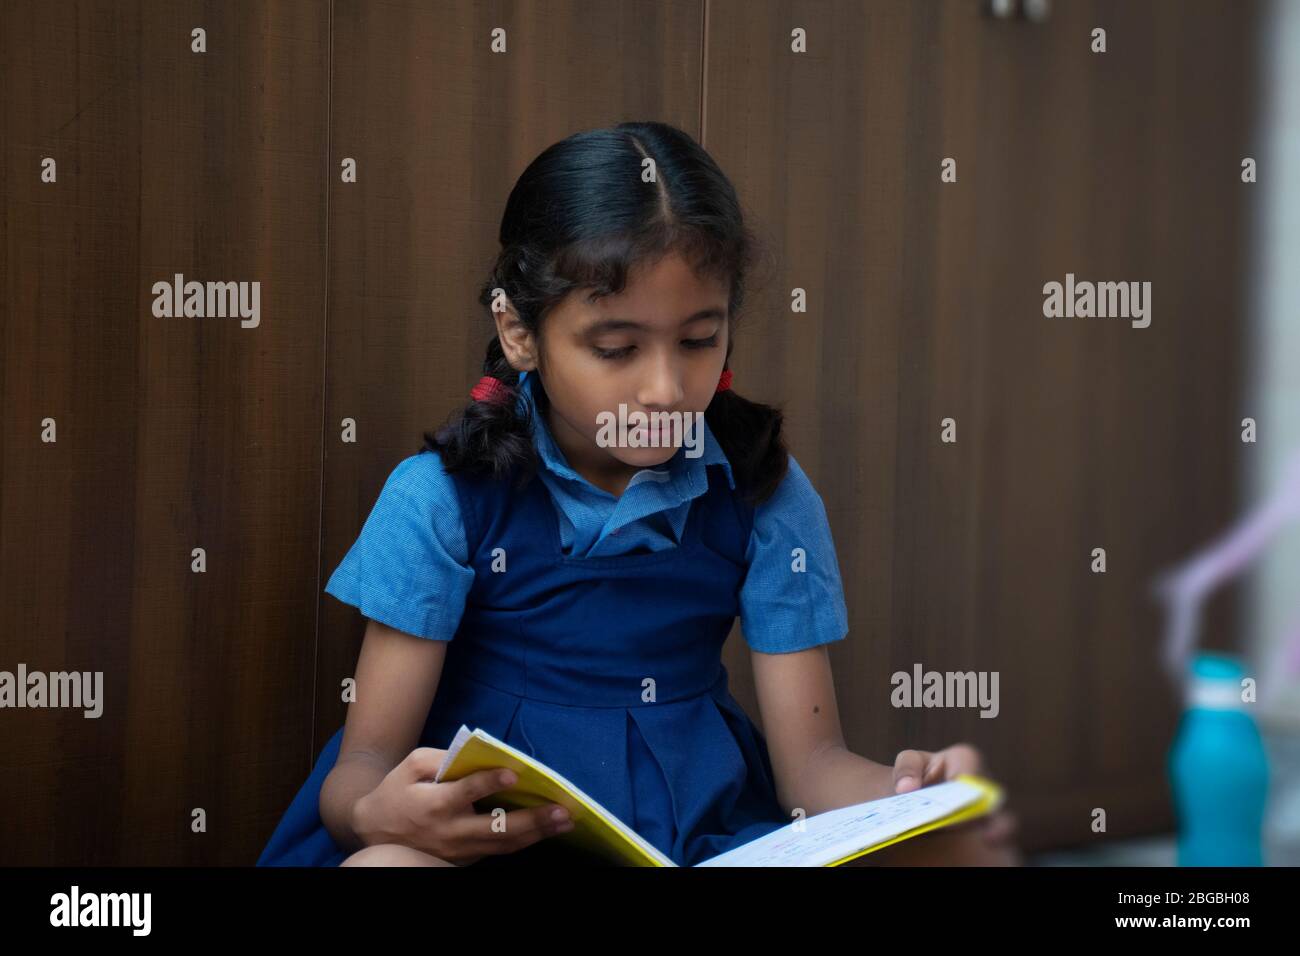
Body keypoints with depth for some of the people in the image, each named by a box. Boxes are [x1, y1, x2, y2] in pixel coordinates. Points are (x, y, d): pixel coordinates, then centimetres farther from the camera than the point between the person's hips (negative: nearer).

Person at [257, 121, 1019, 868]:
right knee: (381, 864, -38)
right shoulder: (441, 499, -5)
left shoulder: (765, 496, 2)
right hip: (489, 825, -1)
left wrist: (911, 800, -23)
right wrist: (374, 812, -32)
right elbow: (364, 762, -5)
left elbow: (811, 757, 1)